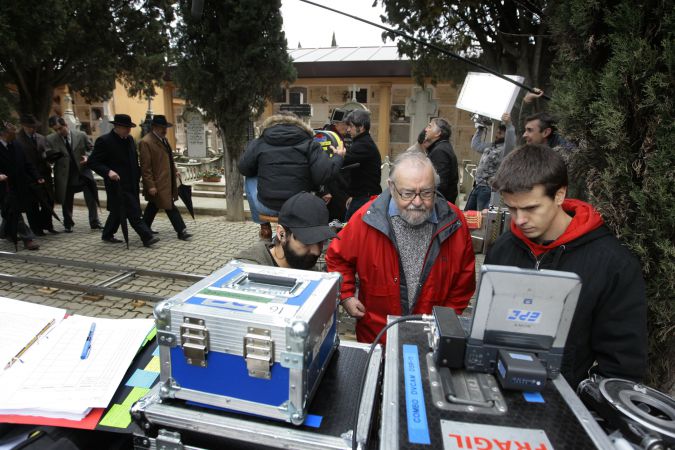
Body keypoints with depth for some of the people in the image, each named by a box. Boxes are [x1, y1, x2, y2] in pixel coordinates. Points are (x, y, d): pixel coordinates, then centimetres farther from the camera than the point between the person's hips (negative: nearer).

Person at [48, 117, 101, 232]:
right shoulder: (50, 139, -2)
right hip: (65, 174, 1)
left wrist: (87, 157, -11)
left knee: (91, 197, -3)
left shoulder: (81, 135, -3)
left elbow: (91, 148, 6)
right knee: (67, 201, 10)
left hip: (83, 171, -1)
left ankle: (95, 223, 6)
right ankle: (68, 224, 25)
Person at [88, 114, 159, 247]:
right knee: (133, 213, -11)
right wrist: (108, 171, -26)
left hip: (131, 184, 8)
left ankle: (107, 235, 33)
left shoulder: (130, 139, 11)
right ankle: (147, 237, -11)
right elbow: (92, 162, -11)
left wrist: (138, 175, 10)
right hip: (118, 184, -8)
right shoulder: (104, 141, -11)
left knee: (118, 211, 18)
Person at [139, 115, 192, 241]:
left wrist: (175, 170, 15)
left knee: (153, 205, 19)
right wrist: (150, 186, -19)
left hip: (166, 181, 9)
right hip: (158, 183, -9)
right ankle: (181, 231, -1)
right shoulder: (146, 142, -16)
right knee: (170, 207, -6)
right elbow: (145, 167, -18)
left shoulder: (163, 139, 12)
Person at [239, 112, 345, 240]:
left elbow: (244, 169, 9)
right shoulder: (309, 144, -2)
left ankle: (264, 227, 32)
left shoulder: (259, 143, 3)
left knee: (250, 180, 28)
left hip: (267, 207, 0)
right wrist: (338, 157, 6)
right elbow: (323, 175, -13)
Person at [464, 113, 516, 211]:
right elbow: (475, 145, 31)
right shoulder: (491, 146, 16)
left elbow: (511, 144, -36)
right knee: (467, 213, 16)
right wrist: (480, 129, 27)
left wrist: (509, 125, -50)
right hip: (477, 185, 9)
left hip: (488, 189, -9)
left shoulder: (505, 149, -12)